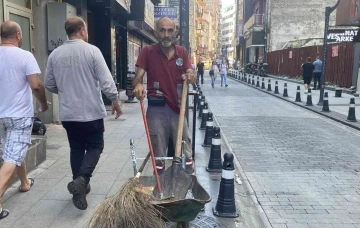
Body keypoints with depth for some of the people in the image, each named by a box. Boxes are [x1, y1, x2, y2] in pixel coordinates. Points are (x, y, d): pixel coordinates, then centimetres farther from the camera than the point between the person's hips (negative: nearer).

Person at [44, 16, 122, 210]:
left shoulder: (55, 54, 2)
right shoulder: (92, 50, -11)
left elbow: (49, 85, 9)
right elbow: (106, 81, -13)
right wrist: (115, 101, 1)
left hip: (68, 113, 4)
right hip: (91, 111, -4)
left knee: (76, 149, 16)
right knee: (95, 147, 10)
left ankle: (79, 186, 22)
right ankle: (81, 180, -9)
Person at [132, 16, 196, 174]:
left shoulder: (182, 52, 6)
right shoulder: (147, 52, -3)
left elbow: (190, 74, 4)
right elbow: (138, 77, -8)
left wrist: (190, 77, -22)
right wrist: (138, 85, -33)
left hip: (178, 107, 3)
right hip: (156, 108, -2)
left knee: (184, 150, 11)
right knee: (158, 151, 9)